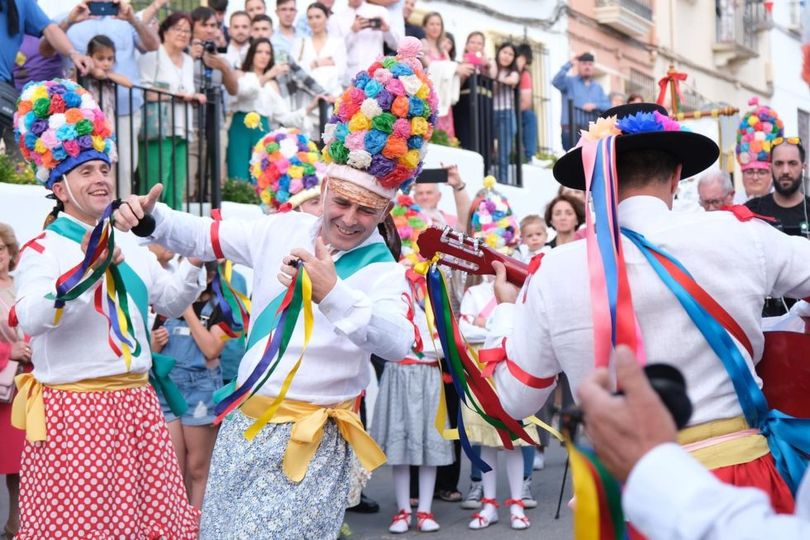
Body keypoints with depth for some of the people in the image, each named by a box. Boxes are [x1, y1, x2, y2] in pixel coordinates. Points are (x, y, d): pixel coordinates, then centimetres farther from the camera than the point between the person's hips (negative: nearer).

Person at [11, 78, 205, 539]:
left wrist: (196, 263, 6)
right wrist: (84, 270, -37)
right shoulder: (43, 249, -8)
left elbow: (172, 302, 23)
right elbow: (31, 319, -25)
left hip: (136, 403, 7)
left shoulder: (131, 246, 14)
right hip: (74, 409, -7)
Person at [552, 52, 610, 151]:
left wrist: (595, 106, -10)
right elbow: (556, 82, -15)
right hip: (572, 131, -5)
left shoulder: (598, 87, 20)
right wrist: (569, 64, -18)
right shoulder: (569, 81, 7)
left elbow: (608, 106, 11)